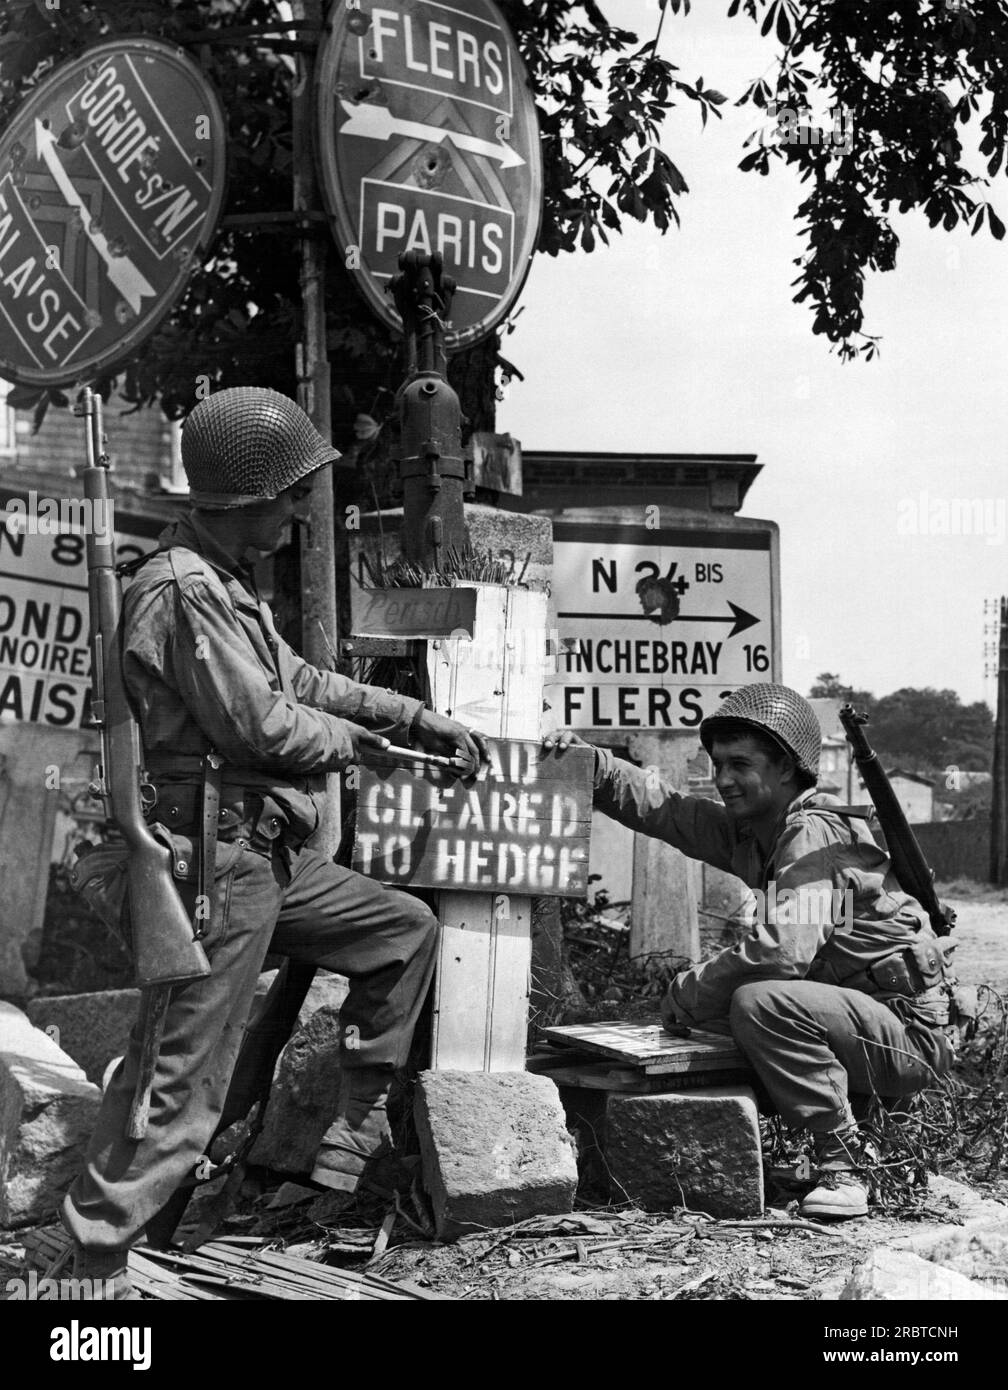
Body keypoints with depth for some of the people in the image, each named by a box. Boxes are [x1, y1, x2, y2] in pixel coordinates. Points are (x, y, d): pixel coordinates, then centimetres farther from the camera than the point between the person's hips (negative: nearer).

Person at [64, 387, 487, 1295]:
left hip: (272, 857, 10)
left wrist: (421, 721, 21)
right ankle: (97, 1261, 0)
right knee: (183, 1075, -8)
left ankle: (349, 1144, 24)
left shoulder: (229, 582, 16)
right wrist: (349, 740, -1)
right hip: (218, 858, -10)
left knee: (407, 929, 20)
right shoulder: (183, 588, -17)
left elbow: (300, 681, 24)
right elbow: (258, 723, -21)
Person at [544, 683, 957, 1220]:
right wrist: (588, 763, -11)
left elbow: (785, 948, -31)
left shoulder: (814, 832, -19)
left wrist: (688, 992, -19)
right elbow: (665, 809, 3)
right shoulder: (748, 828, 8)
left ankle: (843, 1165, -19)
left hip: (911, 1035, -9)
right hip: (862, 1024, 9)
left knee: (761, 1001, -29)